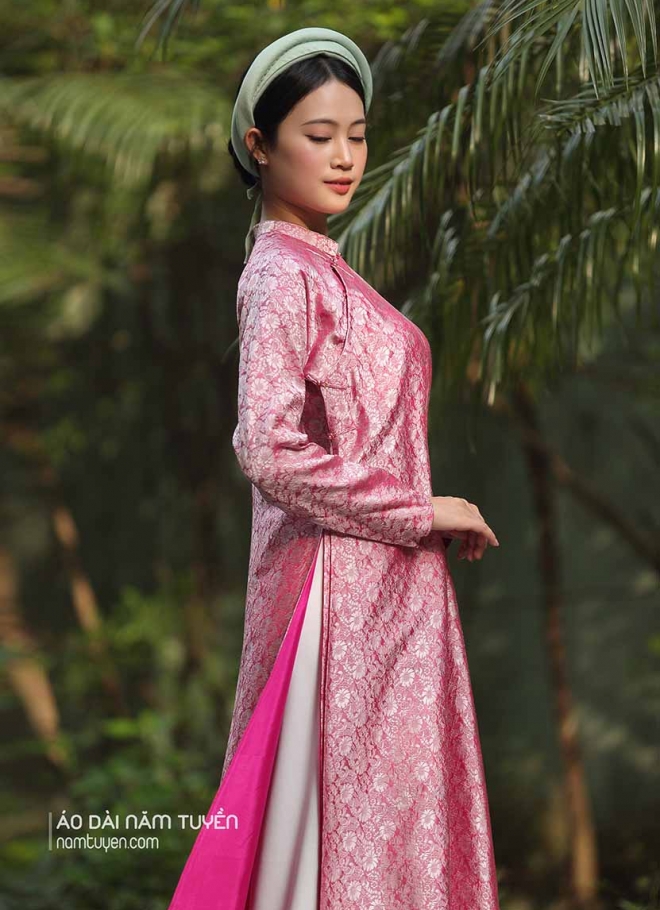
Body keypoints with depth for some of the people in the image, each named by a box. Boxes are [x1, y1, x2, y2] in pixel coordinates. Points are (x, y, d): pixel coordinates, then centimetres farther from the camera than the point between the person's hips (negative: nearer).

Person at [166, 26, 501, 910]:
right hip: (345, 580, -9)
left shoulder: (318, 266, 15)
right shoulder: (282, 275, -13)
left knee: (383, 801, 12)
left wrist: (422, 515, 10)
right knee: (353, 809, -4)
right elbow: (270, 451, -22)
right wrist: (421, 512, -15)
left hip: (379, 578, 9)